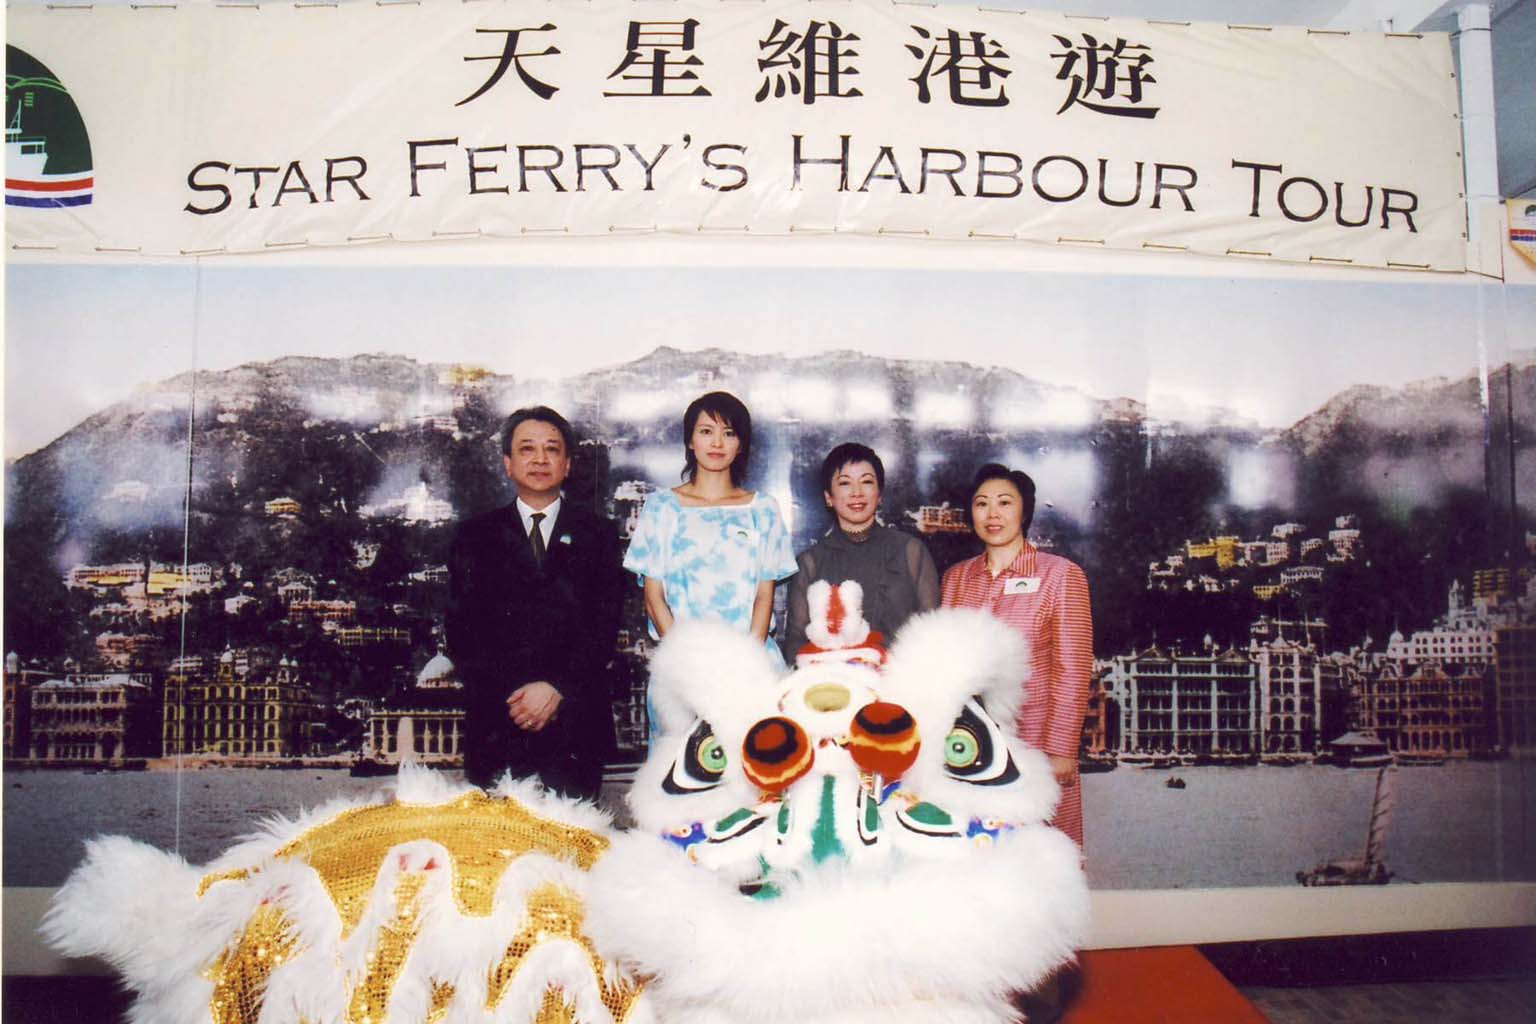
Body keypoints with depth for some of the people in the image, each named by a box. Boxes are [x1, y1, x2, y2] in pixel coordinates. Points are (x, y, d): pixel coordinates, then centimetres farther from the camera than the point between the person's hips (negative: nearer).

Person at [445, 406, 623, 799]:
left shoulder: (598, 534, 9)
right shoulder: (475, 537, 11)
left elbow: (605, 626, 1)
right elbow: (461, 631, 3)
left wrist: (557, 689, -12)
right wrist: (510, 695, -9)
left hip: (576, 720, 0)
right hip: (496, 722, 1)